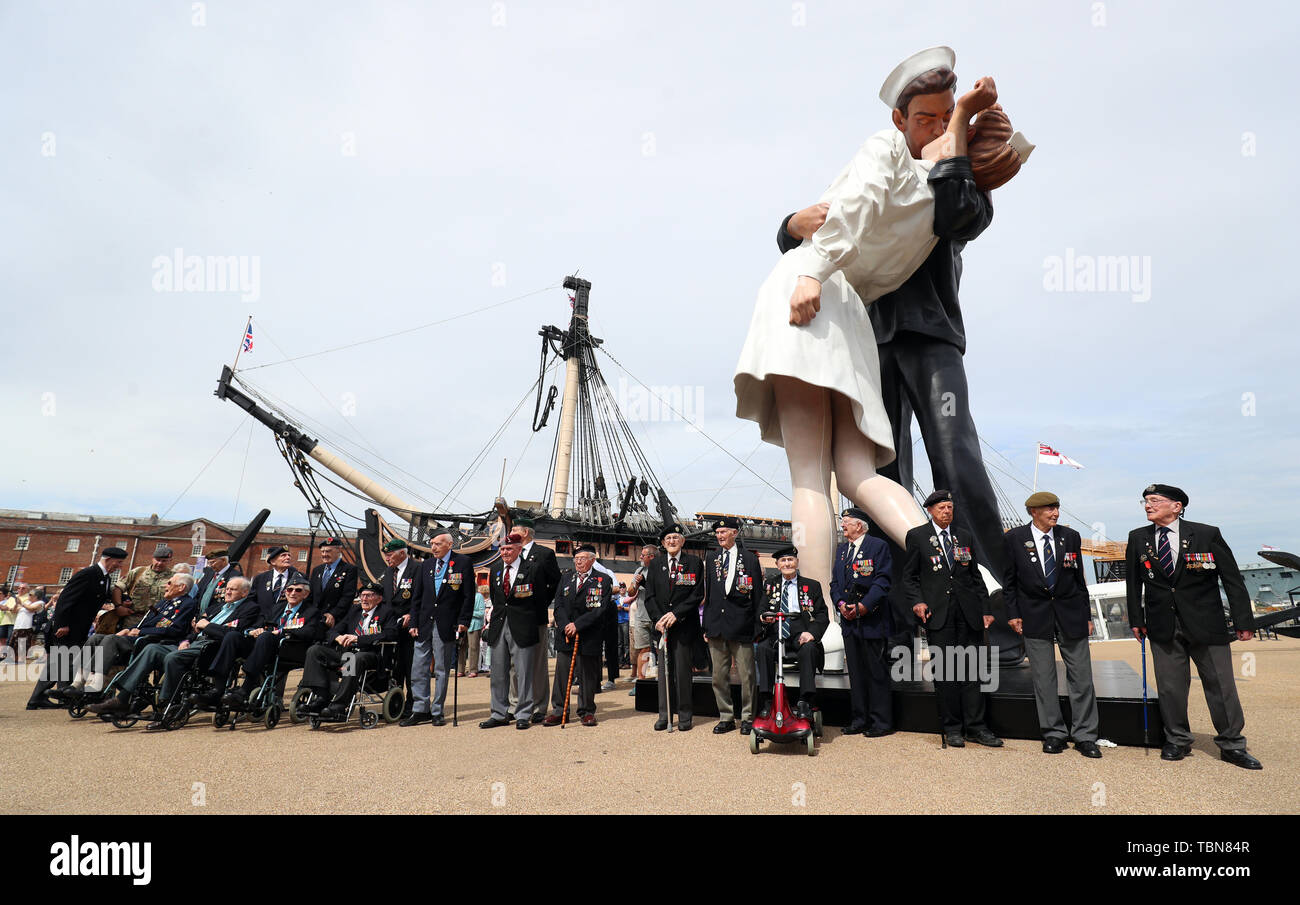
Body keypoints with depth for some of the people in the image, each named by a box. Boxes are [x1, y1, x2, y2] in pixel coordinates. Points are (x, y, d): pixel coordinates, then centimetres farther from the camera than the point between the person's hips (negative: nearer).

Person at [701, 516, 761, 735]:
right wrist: (706, 625, 9)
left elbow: (758, 595, 3)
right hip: (716, 625, 3)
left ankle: (747, 718, 16)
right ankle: (726, 717, 20)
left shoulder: (750, 558, 2)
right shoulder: (711, 558, 12)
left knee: (746, 675, 1)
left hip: (741, 625, -3)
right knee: (719, 676, 8)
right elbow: (708, 593, 13)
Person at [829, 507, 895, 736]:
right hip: (849, 621, 7)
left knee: (877, 672, 0)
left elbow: (883, 581, -12)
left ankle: (881, 722, 10)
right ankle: (859, 720, 20)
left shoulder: (878, 546, -5)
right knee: (855, 672, 12)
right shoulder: (841, 549, 16)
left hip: (873, 620, -7)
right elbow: (835, 582, 16)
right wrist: (840, 603, -1)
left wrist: (864, 605, -18)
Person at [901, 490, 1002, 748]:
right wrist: (917, 602, -10)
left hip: (968, 611, 3)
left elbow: (975, 577, 17)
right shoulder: (917, 536, 5)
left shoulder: (963, 537, 15)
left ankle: (975, 727, 12)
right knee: (944, 669, 1)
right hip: (938, 613, -3)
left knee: (970, 669, 4)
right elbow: (909, 576, 5)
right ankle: (952, 728, 11)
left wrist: (985, 610, 10)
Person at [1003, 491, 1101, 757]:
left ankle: (1085, 737, 16)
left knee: (1081, 676, 4)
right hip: (1035, 615, -1)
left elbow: (1079, 578, 9)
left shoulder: (1070, 537, 4)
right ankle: (1054, 734, 18)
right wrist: (1013, 614, -2)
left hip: (1070, 613, 2)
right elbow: (1009, 580, 3)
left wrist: (1087, 615, 8)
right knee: (1043, 678, 5)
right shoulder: (1014, 539, -2)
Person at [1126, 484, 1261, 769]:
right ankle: (1177, 742, 22)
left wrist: (1243, 621, -4)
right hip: (1163, 626, 2)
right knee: (1170, 687, 7)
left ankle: (1232, 745, 23)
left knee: (1221, 684, 7)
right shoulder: (1138, 538, 1)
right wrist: (1136, 620, 5)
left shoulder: (1207, 534, -5)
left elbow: (1232, 579, -2)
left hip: (1206, 625, -1)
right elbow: (1133, 583, 8)